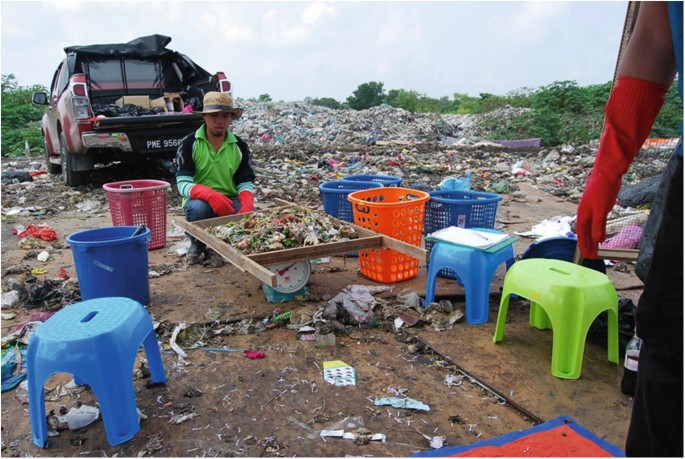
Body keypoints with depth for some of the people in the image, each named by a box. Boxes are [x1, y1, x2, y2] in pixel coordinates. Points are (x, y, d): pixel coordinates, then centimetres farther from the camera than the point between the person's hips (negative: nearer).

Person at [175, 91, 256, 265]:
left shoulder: (240, 146, 2)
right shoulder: (189, 144, -7)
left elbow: (245, 182, 0)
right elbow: (183, 184, -15)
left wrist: (247, 205, -24)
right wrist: (211, 195, -35)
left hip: (230, 202, 2)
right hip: (200, 200, -2)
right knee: (197, 208, -37)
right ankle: (197, 244, -2)